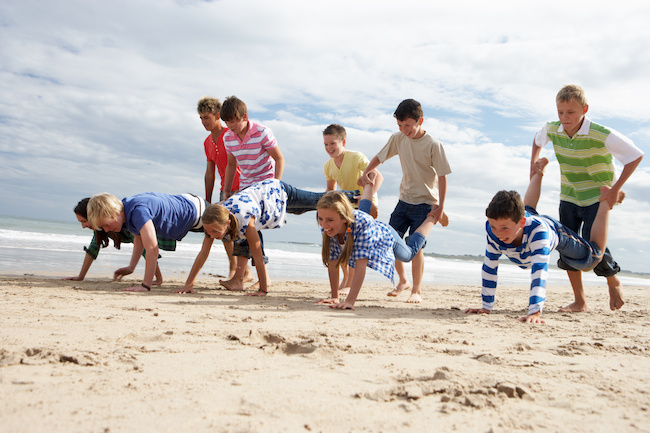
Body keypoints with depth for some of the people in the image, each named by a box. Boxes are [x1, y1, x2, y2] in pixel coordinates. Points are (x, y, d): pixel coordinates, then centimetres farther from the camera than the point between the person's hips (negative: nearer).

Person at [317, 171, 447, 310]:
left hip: (385, 237, -3)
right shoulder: (327, 228, -38)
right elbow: (332, 264, -28)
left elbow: (361, 265, -52)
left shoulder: (362, 223, -51)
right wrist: (335, 297, -29)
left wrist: (349, 301, -57)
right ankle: (374, 177, 58)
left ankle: (433, 216, 45)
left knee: (410, 252, 28)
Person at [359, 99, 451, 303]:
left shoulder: (433, 145, -14)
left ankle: (416, 290, 8)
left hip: (425, 203, -5)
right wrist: (365, 173, -4)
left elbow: (442, 176, -12)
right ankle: (403, 280, 25)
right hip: (404, 200, 6)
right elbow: (379, 157, 12)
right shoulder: (398, 139, 0)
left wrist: (440, 206, -15)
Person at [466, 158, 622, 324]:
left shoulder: (538, 230, -53)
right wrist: (486, 307, -30)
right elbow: (489, 268, -31)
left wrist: (535, 312, -67)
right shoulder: (494, 231, -42)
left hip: (555, 233, -4)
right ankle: (538, 172, 59)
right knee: (529, 209, 40)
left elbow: (539, 271, -59)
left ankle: (605, 198, 30)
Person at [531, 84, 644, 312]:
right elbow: (538, 139, 17)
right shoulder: (552, 130, -8)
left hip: (598, 197, -5)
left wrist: (615, 189, -19)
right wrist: (534, 162, 4)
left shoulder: (602, 135, -24)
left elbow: (636, 156, -17)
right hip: (568, 197, 5)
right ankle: (579, 301, 13)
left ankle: (613, 281, 23)